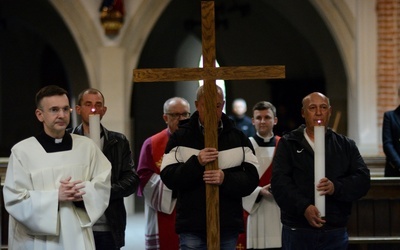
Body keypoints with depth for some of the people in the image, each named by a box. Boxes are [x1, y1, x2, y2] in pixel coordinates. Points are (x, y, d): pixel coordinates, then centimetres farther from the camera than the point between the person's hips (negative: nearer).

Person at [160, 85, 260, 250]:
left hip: (228, 227, 2)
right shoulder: (180, 137, 3)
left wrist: (226, 179, -20)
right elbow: (168, 178, -4)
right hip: (192, 227, -2)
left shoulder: (238, 138, 7)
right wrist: (196, 162, -20)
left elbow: (251, 179, 0)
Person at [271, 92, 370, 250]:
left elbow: (362, 179, 2)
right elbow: (280, 181, -6)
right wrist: (304, 207, -21)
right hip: (297, 231, -2)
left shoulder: (345, 145, 12)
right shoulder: (288, 144, 6)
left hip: (336, 232, 2)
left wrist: (336, 187, -18)